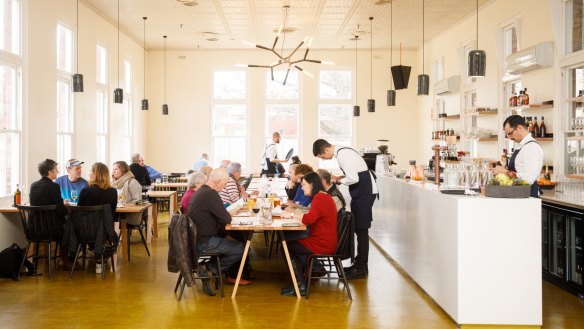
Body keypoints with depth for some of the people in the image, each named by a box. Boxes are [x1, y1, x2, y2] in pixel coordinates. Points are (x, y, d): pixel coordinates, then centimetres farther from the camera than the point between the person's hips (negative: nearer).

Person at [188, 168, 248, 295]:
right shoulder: (211, 194, -20)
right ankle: (210, 269, -1)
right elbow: (226, 219, -20)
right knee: (241, 249, -5)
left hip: (197, 238, 10)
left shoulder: (202, 191, 11)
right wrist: (230, 214, 1)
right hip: (203, 242, -10)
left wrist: (227, 213, 3)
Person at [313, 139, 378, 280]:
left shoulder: (343, 155, -20)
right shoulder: (342, 152, 10)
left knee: (361, 229, -5)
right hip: (361, 191, 10)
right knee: (358, 228, 15)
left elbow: (354, 178, -24)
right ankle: (359, 263, 24)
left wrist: (337, 180, -9)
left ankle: (361, 268, 3)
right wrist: (337, 178, 5)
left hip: (364, 192, -10)